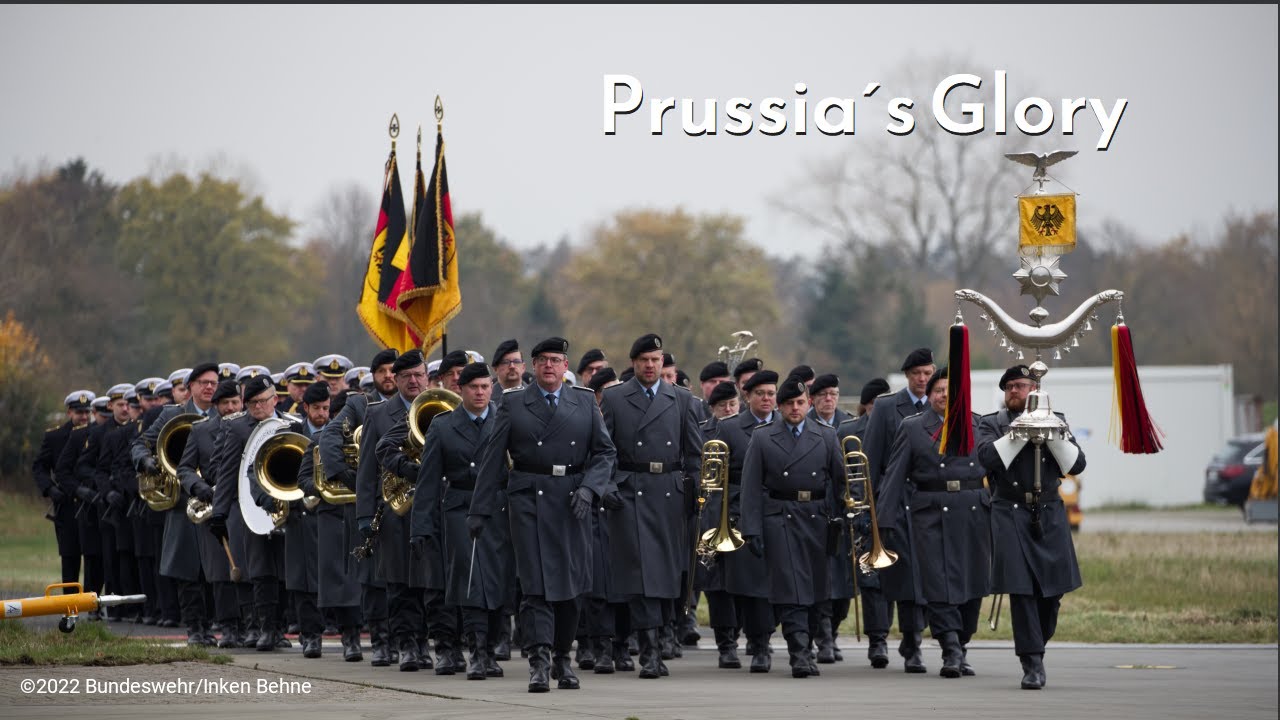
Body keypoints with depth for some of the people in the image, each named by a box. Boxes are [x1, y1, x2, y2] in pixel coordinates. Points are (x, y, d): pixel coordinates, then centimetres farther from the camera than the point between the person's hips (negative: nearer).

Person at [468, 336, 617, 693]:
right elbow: (492, 459, 4)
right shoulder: (512, 405, 6)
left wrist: (589, 488, -8)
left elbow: (605, 452, 10)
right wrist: (480, 510, 1)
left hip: (572, 504, 2)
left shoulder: (585, 405, 11)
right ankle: (539, 660, -14)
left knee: (569, 584, 7)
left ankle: (562, 656, 21)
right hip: (529, 502, -2)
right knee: (536, 583, -10)